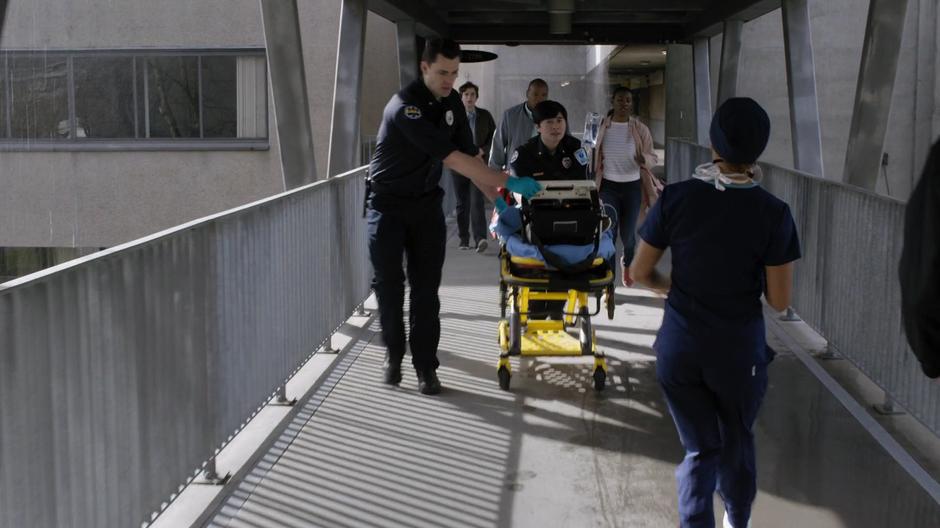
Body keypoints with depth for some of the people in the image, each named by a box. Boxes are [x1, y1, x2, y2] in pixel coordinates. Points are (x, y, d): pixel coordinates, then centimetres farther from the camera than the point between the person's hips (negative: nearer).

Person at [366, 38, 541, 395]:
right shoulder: (405, 107, -27)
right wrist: (508, 182, -29)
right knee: (389, 284, 3)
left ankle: (425, 365, 5)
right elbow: (452, 159, -30)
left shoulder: (451, 102, -2)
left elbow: (469, 154, 5)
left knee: (426, 288, 0)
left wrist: (496, 198, -1)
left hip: (426, 203, 5)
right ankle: (393, 353, 23)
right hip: (388, 204, -5)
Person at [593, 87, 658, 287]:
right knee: (608, 233, -6)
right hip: (608, 186, -1)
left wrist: (644, 159, -26)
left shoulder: (640, 129, -4)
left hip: (632, 187, 1)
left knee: (628, 233, 11)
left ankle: (627, 265, 42)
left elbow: (653, 158, -3)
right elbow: (593, 157, 2)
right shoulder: (602, 127, -3)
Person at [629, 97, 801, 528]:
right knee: (737, 444, 24)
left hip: (680, 347, 1)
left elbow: (640, 273, -3)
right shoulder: (773, 213, -15)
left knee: (700, 448, 14)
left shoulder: (676, 198, -12)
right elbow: (779, 301, -11)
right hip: (738, 349, 0)